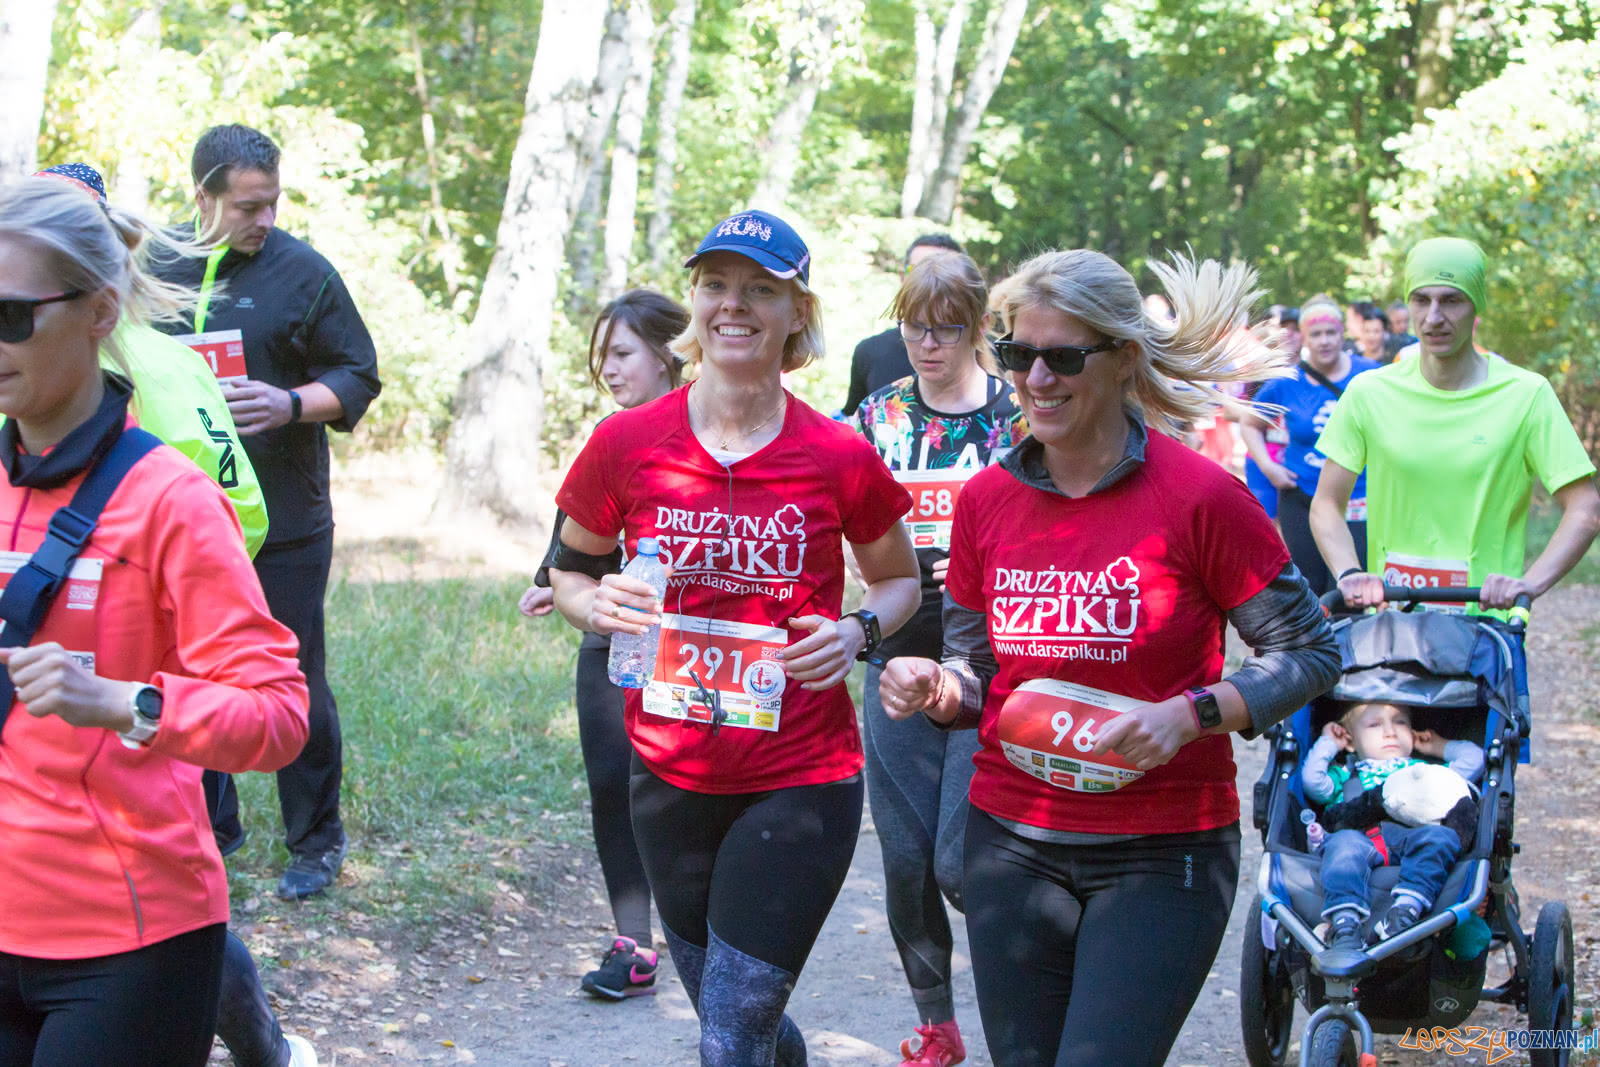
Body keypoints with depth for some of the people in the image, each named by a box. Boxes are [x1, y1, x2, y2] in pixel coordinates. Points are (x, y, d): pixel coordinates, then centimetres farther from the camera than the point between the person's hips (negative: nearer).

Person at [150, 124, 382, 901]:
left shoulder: (301, 271, -3)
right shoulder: (159, 268, 6)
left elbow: (357, 376, -1)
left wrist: (291, 404, -18)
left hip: (283, 524, -3)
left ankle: (316, 841, 15)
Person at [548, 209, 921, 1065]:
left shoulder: (841, 458, -7)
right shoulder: (626, 443, -4)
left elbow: (899, 579, 10)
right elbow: (569, 571, 11)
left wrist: (858, 633, -10)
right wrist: (598, 607, -11)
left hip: (802, 778, -3)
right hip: (671, 776, 3)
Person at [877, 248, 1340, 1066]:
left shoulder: (1199, 496, -10)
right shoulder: (986, 499, 3)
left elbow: (1310, 652, -3)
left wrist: (1192, 714, -18)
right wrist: (933, 689, -9)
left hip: (1162, 853, -4)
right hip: (1012, 844, 4)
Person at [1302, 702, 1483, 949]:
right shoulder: (1345, 775, 40)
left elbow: (1475, 759, 38)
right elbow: (1312, 780, 22)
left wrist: (1441, 747, 47)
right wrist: (1328, 743, 34)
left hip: (1411, 833, 1)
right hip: (1361, 835, -1)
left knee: (1441, 836, -33)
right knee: (1343, 843, -37)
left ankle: (1407, 909, -53)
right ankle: (1344, 922, -57)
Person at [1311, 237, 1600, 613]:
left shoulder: (1526, 395, -2)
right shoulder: (1369, 394, 4)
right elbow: (1327, 504, 8)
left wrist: (1530, 583, -18)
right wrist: (1349, 575, -10)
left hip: (1488, 617, -1)